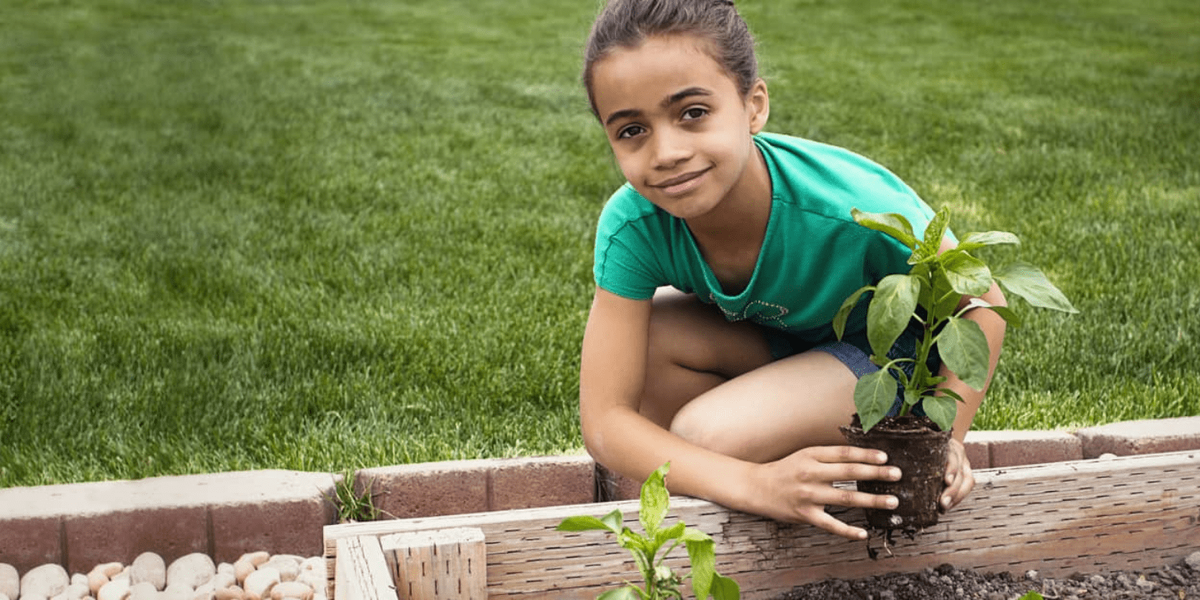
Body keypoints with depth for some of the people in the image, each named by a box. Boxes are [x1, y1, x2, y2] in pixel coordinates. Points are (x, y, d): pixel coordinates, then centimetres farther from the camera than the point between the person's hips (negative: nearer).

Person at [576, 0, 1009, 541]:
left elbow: (982, 305, -18)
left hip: (887, 355, -4)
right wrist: (754, 484, -45)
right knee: (648, 332, -25)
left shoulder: (855, 209, -37)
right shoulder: (633, 224, -28)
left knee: (707, 435, -28)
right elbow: (605, 420, -30)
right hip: (774, 337, 4)